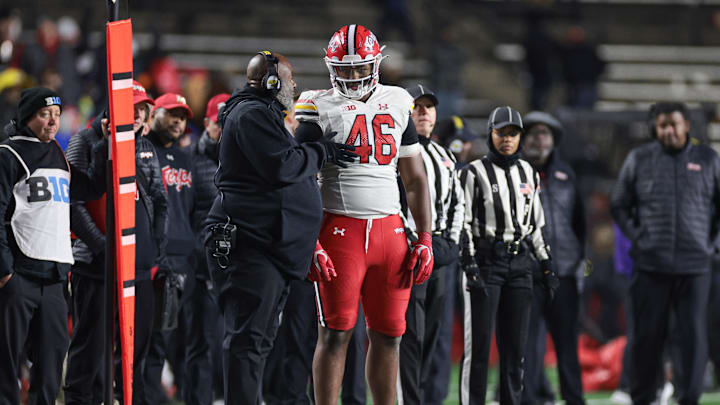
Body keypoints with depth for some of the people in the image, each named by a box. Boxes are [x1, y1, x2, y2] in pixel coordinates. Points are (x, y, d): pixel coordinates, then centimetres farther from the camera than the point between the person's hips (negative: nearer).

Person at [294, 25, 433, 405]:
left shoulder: (397, 105, 13)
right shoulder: (320, 109, -1)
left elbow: (415, 179, 16)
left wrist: (425, 239, 8)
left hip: (389, 230, 4)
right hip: (339, 229, -4)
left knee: (387, 336, 5)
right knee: (335, 333, -4)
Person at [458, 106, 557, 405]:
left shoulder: (529, 174, 14)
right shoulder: (475, 173, -2)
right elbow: (463, 223, -6)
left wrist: (547, 267, 16)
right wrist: (470, 266, -15)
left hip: (520, 264, 5)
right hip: (485, 260, -5)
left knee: (515, 344, 5)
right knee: (478, 341, -7)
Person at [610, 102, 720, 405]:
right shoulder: (639, 159, 6)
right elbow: (619, 205, 13)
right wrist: (636, 237, 3)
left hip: (694, 266, 0)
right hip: (650, 266, 0)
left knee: (694, 335, -4)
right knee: (647, 335, 2)